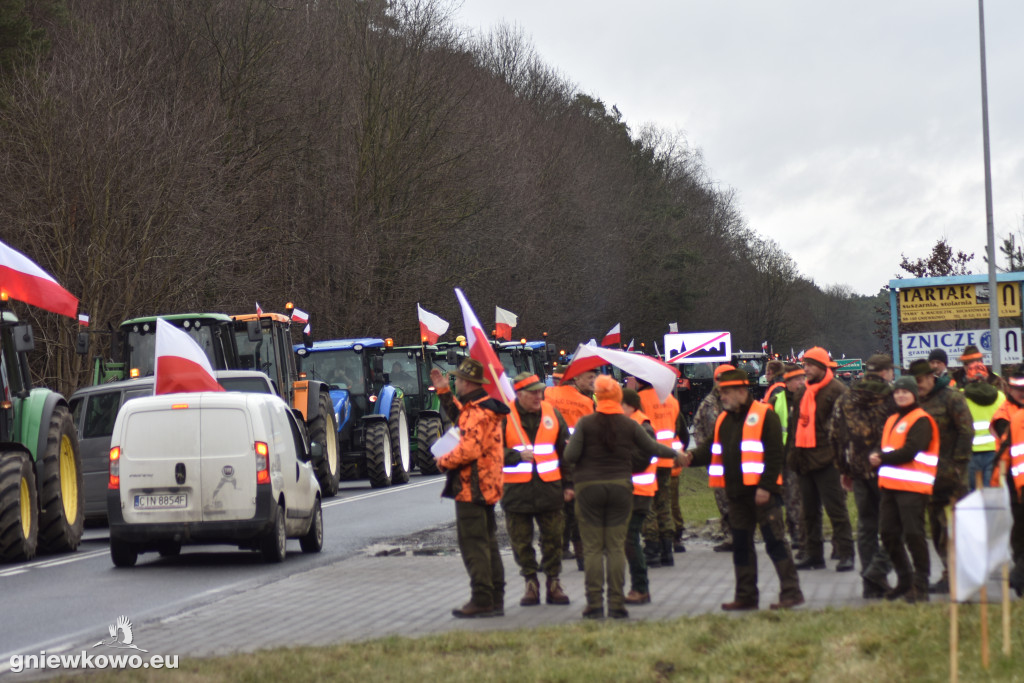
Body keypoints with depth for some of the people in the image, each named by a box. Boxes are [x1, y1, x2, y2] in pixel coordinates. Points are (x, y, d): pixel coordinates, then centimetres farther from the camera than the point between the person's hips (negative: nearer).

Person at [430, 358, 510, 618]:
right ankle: (496, 601, 18)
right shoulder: (484, 407, 14)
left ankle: (482, 601, -9)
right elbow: (460, 417, 35)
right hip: (487, 487, 11)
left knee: (473, 545, -8)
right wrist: (443, 391, 34)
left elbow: (469, 449, -28)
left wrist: (444, 461, -12)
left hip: (471, 488, -11)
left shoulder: (477, 413, -19)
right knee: (488, 543, 14)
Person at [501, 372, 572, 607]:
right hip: (517, 490, -2)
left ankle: (553, 582, 15)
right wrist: (517, 456, -23)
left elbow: (566, 449, 13)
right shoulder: (504, 416, -5)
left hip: (549, 487, 2)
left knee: (553, 538, 5)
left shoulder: (552, 413, 6)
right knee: (521, 541, 4)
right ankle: (531, 583, 16)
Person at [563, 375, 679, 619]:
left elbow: (571, 455, -11)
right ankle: (616, 604, 2)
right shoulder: (630, 425, 1)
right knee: (616, 547, 5)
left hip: (588, 488, -1)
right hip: (620, 487, 1)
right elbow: (652, 448, 11)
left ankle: (594, 604, -1)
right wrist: (675, 453, 29)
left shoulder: (585, 423, -5)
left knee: (592, 547, 3)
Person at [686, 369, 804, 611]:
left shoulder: (764, 416, -9)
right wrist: (692, 456, -8)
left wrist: (766, 487, -20)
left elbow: (775, 455, -14)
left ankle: (791, 592, -3)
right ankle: (746, 595, 18)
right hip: (737, 493, 8)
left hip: (762, 493, -8)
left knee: (775, 541, -7)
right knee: (741, 544, 11)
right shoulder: (723, 420, 15)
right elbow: (712, 449, 13)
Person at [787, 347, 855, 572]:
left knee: (836, 509, -7)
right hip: (805, 459, 8)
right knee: (809, 511, 12)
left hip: (826, 460, -8)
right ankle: (814, 555, 18)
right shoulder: (803, 392, 17)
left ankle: (845, 554, -4)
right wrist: (793, 452, 17)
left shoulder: (837, 391, -8)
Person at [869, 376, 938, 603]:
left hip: (913, 486, -8)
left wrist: (883, 458, -11)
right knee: (889, 534, 8)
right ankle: (904, 580, 21)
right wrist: (875, 456, -6)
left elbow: (910, 451, -16)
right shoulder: (892, 420, 21)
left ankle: (920, 585, -4)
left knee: (913, 534, -9)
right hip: (890, 485, 8)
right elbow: (882, 448, 18)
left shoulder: (921, 421, -6)